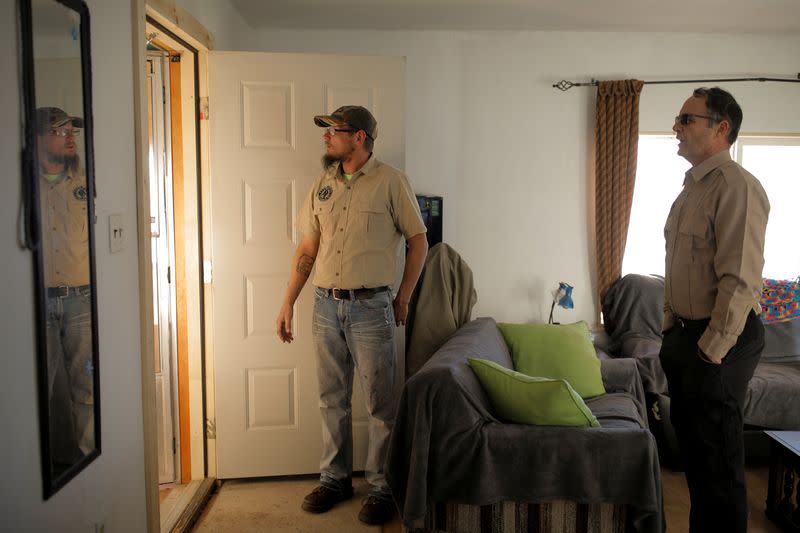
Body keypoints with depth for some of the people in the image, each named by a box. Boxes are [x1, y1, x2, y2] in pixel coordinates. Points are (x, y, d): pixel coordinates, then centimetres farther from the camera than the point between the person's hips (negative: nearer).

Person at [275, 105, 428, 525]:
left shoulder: (391, 182, -5)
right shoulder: (323, 185, 10)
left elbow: (418, 241, -1)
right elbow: (307, 249, 12)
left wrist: (403, 299, 0)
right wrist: (288, 304, 9)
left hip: (370, 307, -5)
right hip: (326, 305, 5)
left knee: (380, 403, 3)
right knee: (332, 399, 13)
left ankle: (382, 487, 17)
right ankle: (335, 478, 28)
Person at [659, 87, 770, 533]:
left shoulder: (736, 187, -17)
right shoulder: (692, 189, 13)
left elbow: (741, 279, -23)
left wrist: (712, 349, -21)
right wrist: (671, 329, 15)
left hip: (722, 339, -9)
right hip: (685, 332, 9)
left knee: (717, 453, 0)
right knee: (691, 440, 19)